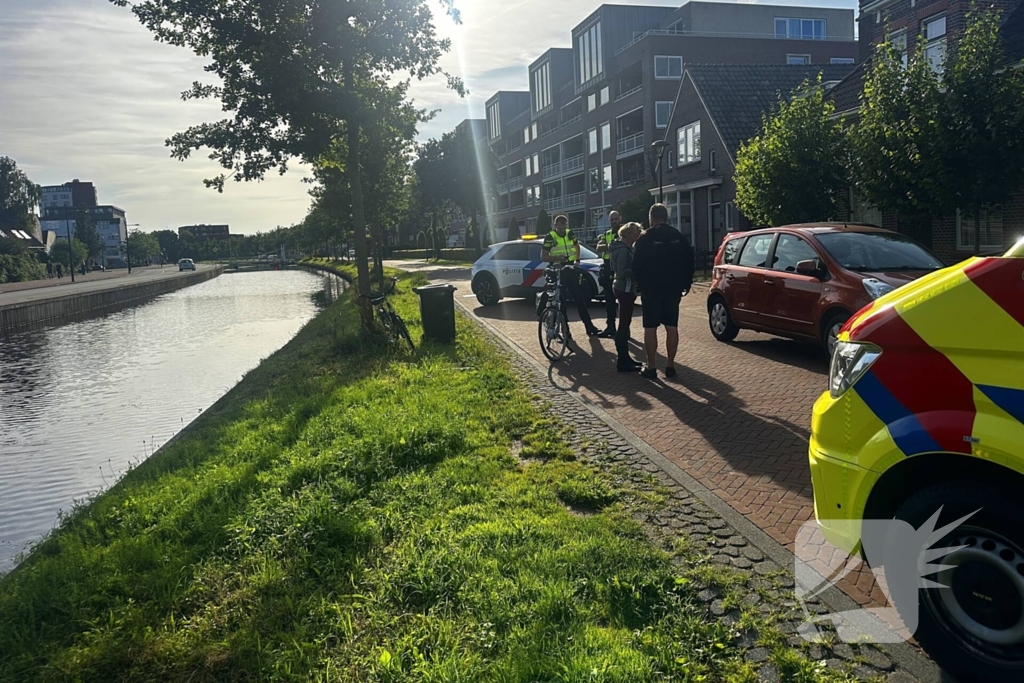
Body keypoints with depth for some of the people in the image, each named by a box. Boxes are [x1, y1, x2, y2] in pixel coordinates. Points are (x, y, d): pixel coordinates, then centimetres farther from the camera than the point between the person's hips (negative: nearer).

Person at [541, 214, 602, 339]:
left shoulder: (570, 234, 5)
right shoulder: (550, 237, -8)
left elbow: (577, 246, 25)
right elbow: (543, 256, -10)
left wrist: (577, 260, 11)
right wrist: (557, 258, -24)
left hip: (570, 269, 4)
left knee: (580, 298, 5)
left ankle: (589, 327, 11)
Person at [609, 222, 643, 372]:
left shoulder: (623, 247, 13)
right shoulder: (623, 250, -18)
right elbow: (623, 272, -24)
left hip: (624, 288, 11)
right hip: (625, 289, -11)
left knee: (624, 323, 15)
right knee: (624, 324, -7)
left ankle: (624, 358, 23)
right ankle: (622, 362, -3)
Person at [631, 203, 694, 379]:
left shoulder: (645, 238, -8)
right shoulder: (679, 237, 5)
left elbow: (637, 265, -8)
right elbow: (689, 262, 8)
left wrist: (641, 284, 6)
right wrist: (686, 283, 16)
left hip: (651, 289, -4)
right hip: (673, 289, 4)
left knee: (650, 328, 1)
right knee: (672, 327, 8)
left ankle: (651, 368, 2)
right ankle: (670, 366, 10)